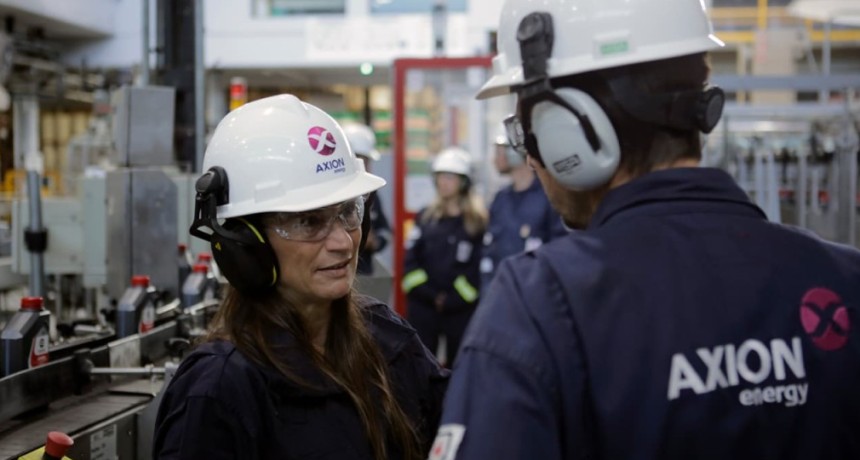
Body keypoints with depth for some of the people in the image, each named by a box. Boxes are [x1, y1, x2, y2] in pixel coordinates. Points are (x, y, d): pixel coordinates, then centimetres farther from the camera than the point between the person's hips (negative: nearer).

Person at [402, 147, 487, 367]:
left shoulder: (477, 221, -2)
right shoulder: (425, 217, 8)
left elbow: (479, 267, -8)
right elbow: (410, 261, 3)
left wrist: (453, 299, -12)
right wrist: (430, 294, -7)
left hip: (461, 308, -2)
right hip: (422, 306, 3)